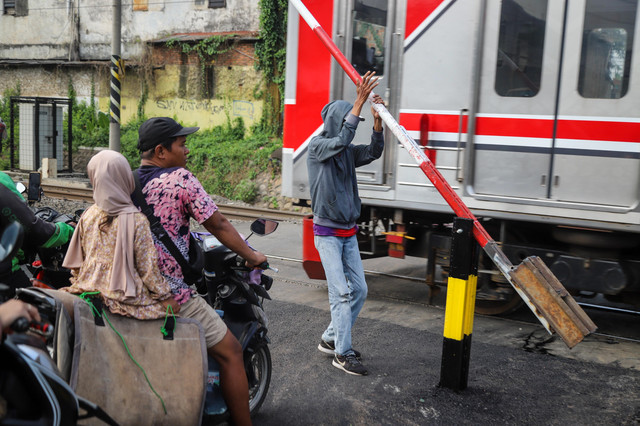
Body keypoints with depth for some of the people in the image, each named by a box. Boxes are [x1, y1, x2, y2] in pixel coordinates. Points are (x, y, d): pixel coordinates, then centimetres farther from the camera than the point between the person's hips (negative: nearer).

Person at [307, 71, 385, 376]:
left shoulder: (347, 152, 10)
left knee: (359, 289, 8)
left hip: (348, 233, 7)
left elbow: (373, 152, -5)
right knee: (340, 292, -9)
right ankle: (343, 353, -1)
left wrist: (377, 120, -19)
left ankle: (331, 338, 22)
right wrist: (359, 101, -31)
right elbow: (342, 140, -28)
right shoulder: (317, 146, -9)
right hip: (327, 233, -7)